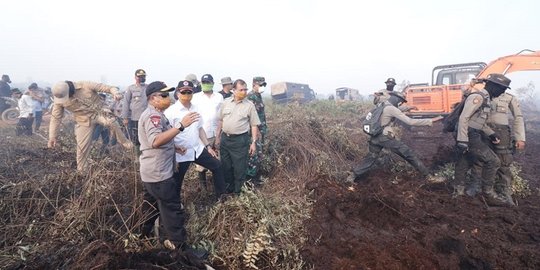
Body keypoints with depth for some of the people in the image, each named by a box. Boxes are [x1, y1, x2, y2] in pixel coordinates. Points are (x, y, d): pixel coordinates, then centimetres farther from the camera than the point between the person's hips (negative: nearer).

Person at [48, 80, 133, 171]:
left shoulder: (85, 86, -18)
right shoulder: (59, 100, -9)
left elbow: (107, 88, -18)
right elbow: (55, 118, -1)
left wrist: (115, 93, -41)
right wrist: (52, 136, -2)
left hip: (98, 112, -2)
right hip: (84, 121, 2)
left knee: (111, 122, -35)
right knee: (82, 146, 0)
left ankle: (124, 141, -14)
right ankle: (81, 170, 20)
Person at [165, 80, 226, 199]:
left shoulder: (196, 109, 4)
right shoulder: (170, 112, -14)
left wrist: (208, 146, 10)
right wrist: (176, 148, -26)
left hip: (198, 149, 6)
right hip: (181, 153, -6)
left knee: (217, 166, 11)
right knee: (177, 182, 8)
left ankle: (220, 196, 28)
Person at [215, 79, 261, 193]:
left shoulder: (249, 105, -5)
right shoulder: (225, 102, 3)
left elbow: (254, 125, -3)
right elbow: (220, 121, 10)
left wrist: (254, 142, -7)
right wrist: (217, 137, 9)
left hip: (240, 140, -3)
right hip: (225, 138, 4)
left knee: (239, 169, 5)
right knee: (226, 167, 15)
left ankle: (238, 192, 23)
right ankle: (228, 190, 34)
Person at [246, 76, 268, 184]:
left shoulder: (258, 96, 14)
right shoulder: (251, 97, -17)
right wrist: (257, 131, -22)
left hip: (261, 130, 10)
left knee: (258, 154, 15)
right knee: (256, 155, -4)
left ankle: (256, 175, 27)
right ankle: (251, 178, 7)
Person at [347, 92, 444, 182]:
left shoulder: (382, 105, 14)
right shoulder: (391, 108, -11)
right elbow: (410, 122, -15)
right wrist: (431, 120, -13)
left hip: (375, 137, 8)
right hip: (385, 137, -8)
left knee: (370, 159, 17)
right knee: (410, 154, 1)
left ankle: (352, 176, 17)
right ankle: (428, 176, 7)